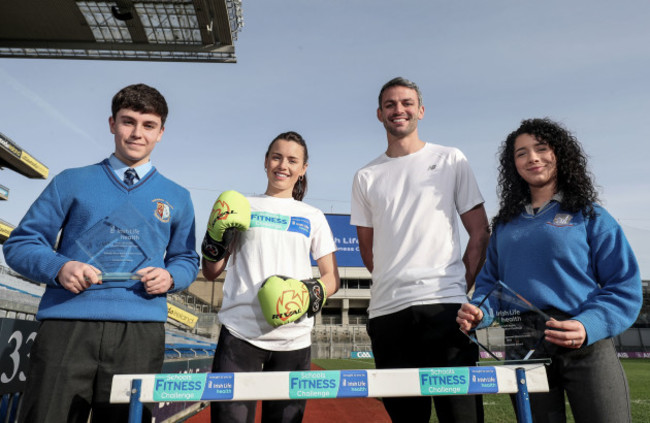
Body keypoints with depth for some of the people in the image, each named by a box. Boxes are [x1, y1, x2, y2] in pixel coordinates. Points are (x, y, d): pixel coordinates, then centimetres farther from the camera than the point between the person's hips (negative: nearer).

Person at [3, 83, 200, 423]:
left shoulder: (177, 198, 15)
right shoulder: (72, 182, 12)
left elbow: (187, 260, 19)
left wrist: (170, 277, -4)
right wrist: (59, 267, -10)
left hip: (140, 331, 1)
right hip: (67, 324, 0)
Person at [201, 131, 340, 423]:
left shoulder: (313, 218, 13)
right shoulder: (241, 209, 11)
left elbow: (332, 278, 9)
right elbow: (211, 273, 11)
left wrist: (313, 292, -11)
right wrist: (217, 238, -6)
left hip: (294, 340, 1)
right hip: (240, 334, -1)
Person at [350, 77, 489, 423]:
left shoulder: (451, 160, 7)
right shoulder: (366, 177, 12)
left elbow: (480, 232, 7)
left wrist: (460, 288, 0)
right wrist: (393, 285, 7)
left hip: (444, 305, -2)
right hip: (386, 313, 3)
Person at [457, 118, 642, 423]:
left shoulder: (590, 217, 4)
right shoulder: (505, 224, 14)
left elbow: (625, 288, -2)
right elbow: (490, 280, 14)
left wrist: (587, 327, -19)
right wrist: (478, 311, -7)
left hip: (586, 347, -2)